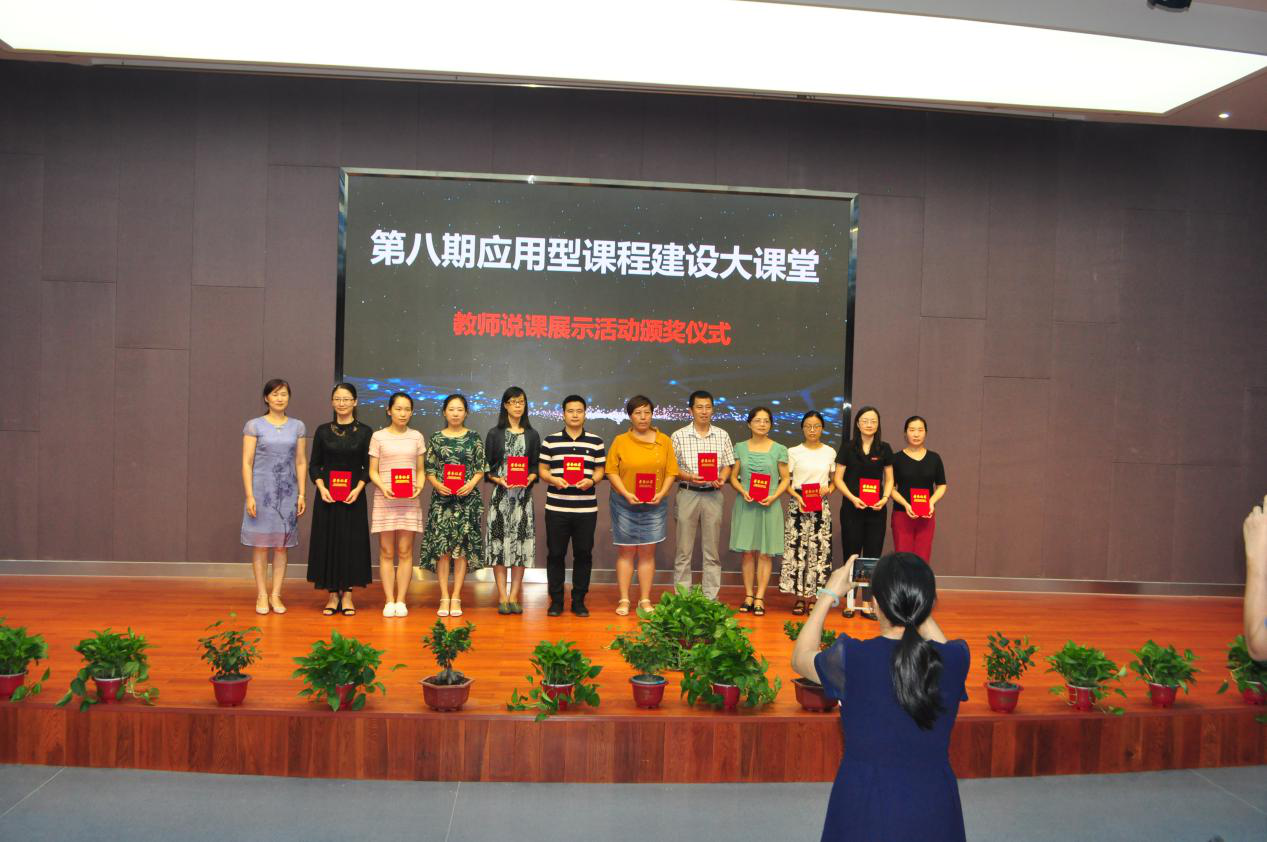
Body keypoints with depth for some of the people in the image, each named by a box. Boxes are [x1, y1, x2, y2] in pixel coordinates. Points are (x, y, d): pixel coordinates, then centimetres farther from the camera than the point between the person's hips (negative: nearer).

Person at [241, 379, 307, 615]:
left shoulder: (297, 426, 7)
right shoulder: (254, 425, 0)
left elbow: (301, 462, 8)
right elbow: (247, 462, -2)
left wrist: (301, 494, 3)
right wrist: (249, 495, -9)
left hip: (287, 492, 2)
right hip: (262, 489, -2)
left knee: (281, 545, 4)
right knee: (260, 544, 1)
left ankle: (276, 595, 12)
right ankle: (262, 595, 10)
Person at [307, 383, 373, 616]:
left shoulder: (365, 432, 2)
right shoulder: (323, 431, 5)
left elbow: (368, 467, 2)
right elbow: (314, 465, 6)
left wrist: (358, 489, -13)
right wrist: (321, 487, -10)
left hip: (354, 496, -1)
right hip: (327, 496, 1)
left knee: (352, 542, 1)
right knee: (328, 542, 2)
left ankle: (347, 595, 10)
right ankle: (333, 595, 12)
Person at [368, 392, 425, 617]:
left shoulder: (416, 437, 9)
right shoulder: (378, 436, 5)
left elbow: (421, 469, 12)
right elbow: (372, 471, 5)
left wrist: (419, 486, -7)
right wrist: (383, 487, -13)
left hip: (409, 500, 1)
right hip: (384, 499, -1)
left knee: (405, 551, -1)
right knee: (387, 552, 0)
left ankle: (401, 601, 5)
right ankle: (389, 601, 5)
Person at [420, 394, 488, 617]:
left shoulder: (474, 438, 5)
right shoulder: (436, 438, 6)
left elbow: (481, 469, 5)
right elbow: (429, 469, 7)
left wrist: (471, 484, -11)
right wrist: (437, 484, -11)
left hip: (467, 498, 0)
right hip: (442, 497, 0)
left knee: (463, 547, 0)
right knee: (441, 545, -2)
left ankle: (456, 597, 6)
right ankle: (444, 597, 5)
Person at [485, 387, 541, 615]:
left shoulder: (532, 435, 10)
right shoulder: (495, 434, 5)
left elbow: (536, 466, 8)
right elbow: (486, 467, 3)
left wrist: (529, 479, -11)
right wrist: (498, 480, -14)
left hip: (523, 495, 2)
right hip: (500, 494, -1)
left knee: (521, 543, -1)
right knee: (499, 543, -4)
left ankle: (514, 597, 6)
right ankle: (502, 597, 2)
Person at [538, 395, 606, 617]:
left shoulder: (596, 442, 7)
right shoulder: (550, 440, 5)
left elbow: (600, 470, 8)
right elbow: (542, 470, 6)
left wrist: (592, 481, -12)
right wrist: (553, 479, -14)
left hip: (586, 508, 1)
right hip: (556, 508, 0)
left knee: (583, 554, 5)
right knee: (555, 554, 4)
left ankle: (579, 601, 16)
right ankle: (556, 601, 15)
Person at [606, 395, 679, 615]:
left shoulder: (664, 440, 4)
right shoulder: (620, 441, 1)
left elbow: (671, 471, 3)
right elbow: (612, 471, -3)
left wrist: (661, 493, -12)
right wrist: (626, 494, -15)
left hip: (653, 505, 1)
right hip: (625, 504, -1)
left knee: (648, 552, 5)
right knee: (626, 551, 4)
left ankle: (645, 600, 13)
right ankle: (624, 600, 11)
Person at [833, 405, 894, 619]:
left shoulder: (884, 449, 6)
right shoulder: (847, 447, 1)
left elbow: (889, 479, 10)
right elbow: (838, 478, 0)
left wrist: (885, 498, -8)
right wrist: (852, 498, -14)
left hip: (876, 510, 1)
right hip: (851, 509, -1)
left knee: (872, 556, 2)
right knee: (851, 555, 4)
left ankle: (867, 603, 8)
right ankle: (849, 602, 11)